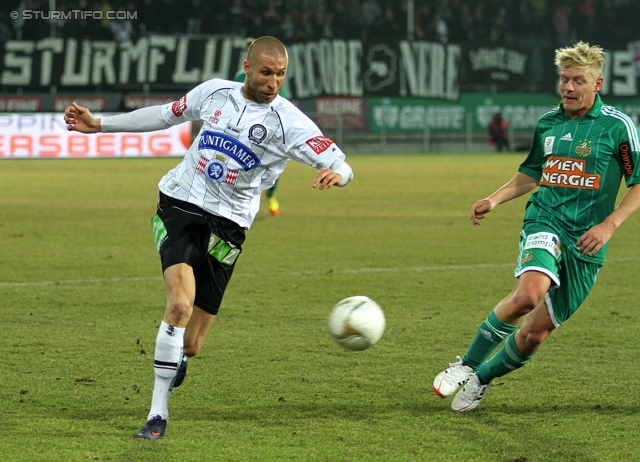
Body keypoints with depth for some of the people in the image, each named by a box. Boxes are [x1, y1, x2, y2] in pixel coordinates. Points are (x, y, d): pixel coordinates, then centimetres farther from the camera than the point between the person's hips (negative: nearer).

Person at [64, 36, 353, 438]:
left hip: (226, 225, -1)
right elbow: (167, 115, 20)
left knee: (191, 346, 1)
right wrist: (99, 125, 21)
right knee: (181, 302, -25)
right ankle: (158, 413, -16)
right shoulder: (215, 92, 2)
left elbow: (339, 164, -15)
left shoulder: (289, 122, -8)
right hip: (179, 205, 1)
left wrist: (335, 173, -41)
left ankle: (175, 360, 42)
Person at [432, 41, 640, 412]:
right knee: (529, 293, -32)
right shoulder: (547, 123, 10)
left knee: (535, 334, 1)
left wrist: (609, 225, -13)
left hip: (586, 242, -1)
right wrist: (495, 200, 13)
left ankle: (482, 379, 28)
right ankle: (468, 364, -13)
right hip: (545, 223, 1)